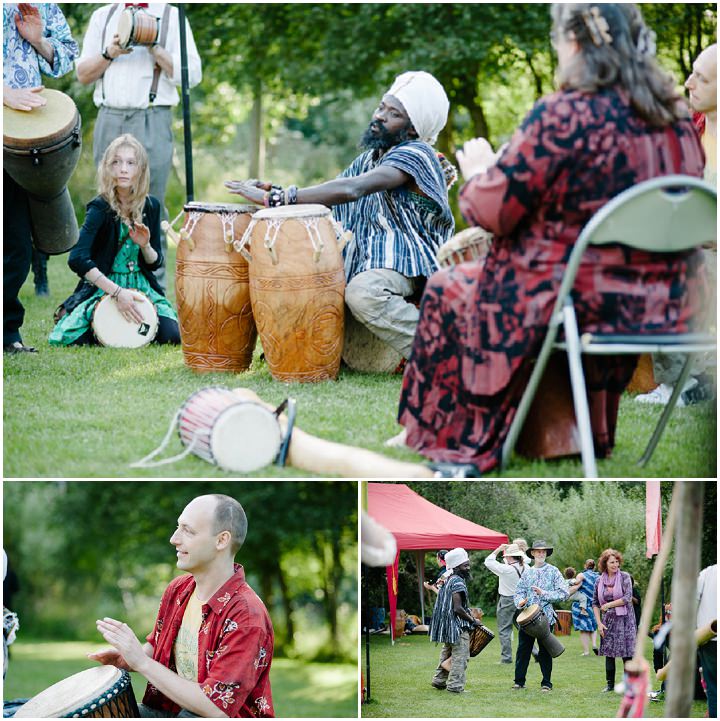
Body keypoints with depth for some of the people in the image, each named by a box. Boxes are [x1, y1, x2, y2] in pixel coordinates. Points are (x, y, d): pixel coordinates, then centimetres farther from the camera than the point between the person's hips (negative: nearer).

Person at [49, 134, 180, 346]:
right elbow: (77, 258, -25)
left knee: (171, 334, -22)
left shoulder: (150, 206, 2)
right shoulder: (100, 208, -12)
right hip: (103, 287, -3)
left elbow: (155, 263, 9)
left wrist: (145, 246, -15)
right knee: (67, 337, -27)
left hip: (141, 287, 4)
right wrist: (117, 292, -30)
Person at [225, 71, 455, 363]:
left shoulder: (415, 154, -12)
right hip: (370, 262, 9)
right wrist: (274, 191, -6)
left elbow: (350, 190, -26)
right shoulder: (370, 158, 18)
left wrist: (276, 198, -29)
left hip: (407, 263, -9)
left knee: (361, 292, -39)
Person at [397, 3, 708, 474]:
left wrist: (479, 171, 10)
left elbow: (492, 210, -13)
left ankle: (465, 443, 30)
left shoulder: (563, 116, -20)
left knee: (448, 291, 18)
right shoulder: (675, 114, 2)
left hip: (591, 304, -7)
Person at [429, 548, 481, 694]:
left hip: (447, 626, 10)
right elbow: (458, 608, -24)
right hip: (458, 627, -10)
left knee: (447, 654, 21)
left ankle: (439, 680, 27)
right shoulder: (458, 582, -18)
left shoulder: (447, 580, 12)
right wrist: (473, 620, -13)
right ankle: (455, 686, -5)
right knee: (460, 657, -5)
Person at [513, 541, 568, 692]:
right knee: (523, 649, 0)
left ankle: (546, 683, 9)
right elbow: (518, 591, 11)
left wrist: (544, 593, -12)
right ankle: (519, 681, 6)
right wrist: (520, 601, -12)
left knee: (545, 651, 2)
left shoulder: (553, 572, 4)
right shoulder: (527, 573, 13)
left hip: (545, 616, -2)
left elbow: (563, 593, -3)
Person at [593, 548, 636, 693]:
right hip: (607, 621, 4)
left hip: (624, 619, -4)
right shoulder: (600, 581, 6)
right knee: (609, 652, 6)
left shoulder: (625, 577, -4)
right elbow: (595, 603, 10)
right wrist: (599, 623, 1)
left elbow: (627, 598, -13)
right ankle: (610, 683, 14)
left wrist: (609, 605, -10)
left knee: (626, 653, -4)